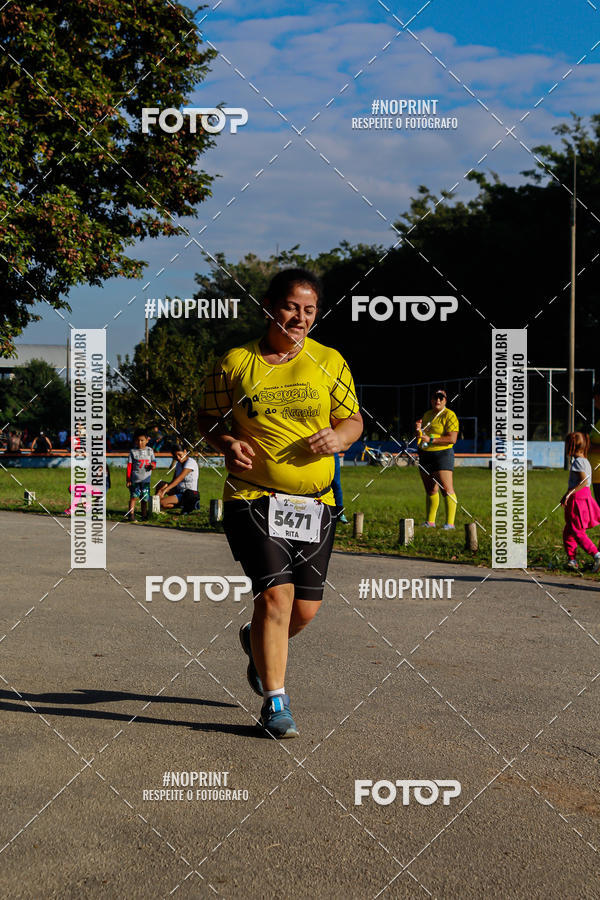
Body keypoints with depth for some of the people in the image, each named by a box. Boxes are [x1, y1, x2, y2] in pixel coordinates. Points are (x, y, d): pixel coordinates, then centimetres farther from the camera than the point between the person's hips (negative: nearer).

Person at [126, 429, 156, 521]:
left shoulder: (150, 450, 9)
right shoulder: (133, 451, 2)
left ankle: (144, 515, 16)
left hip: (146, 479, 2)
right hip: (135, 478, -2)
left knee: (144, 498, 6)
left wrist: (152, 465, -11)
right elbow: (129, 465, 2)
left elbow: (154, 462, 15)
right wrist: (128, 479, -1)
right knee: (134, 496, -13)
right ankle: (131, 514, -11)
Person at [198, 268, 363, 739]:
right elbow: (210, 418, 10)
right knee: (275, 594, -15)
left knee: (306, 608, 7)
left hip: (315, 503, 3)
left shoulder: (329, 362, 6)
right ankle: (275, 702, 0)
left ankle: (258, 644, 41)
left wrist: (339, 437, -10)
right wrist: (227, 443, -11)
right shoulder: (234, 363, 1)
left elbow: (354, 419, 12)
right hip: (254, 499, -3)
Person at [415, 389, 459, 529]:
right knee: (430, 490, 11)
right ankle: (430, 522, 18)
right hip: (425, 455, 7)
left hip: (442, 454, -7)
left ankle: (450, 523, -12)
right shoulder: (427, 415, 16)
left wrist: (431, 439, -21)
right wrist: (419, 429, 0)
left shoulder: (449, 415, -7)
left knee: (447, 489, -12)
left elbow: (452, 439, -17)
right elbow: (420, 437, 23)